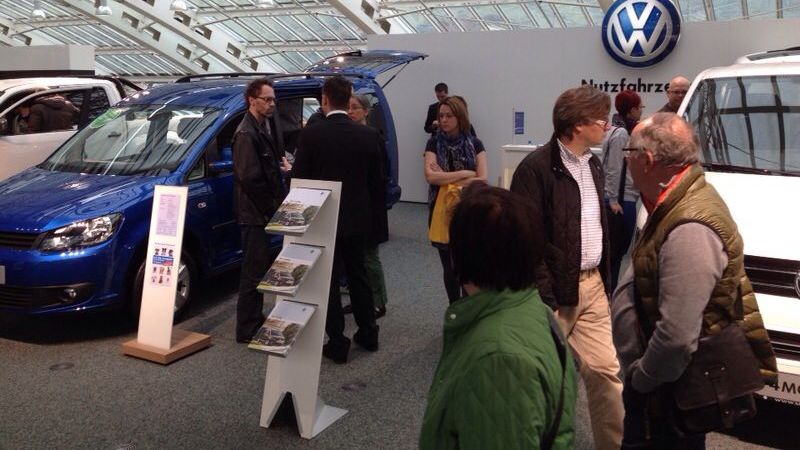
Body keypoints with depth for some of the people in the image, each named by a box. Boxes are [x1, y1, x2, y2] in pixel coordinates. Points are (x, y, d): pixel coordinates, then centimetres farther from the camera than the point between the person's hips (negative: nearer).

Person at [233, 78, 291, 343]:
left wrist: (281, 166, 4)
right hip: (255, 214, -10)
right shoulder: (246, 134, -16)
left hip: (263, 213, 10)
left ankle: (255, 322, 30)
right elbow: (250, 178, -22)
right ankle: (247, 330, 7)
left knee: (259, 270, 18)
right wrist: (272, 206, -15)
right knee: (254, 273, -3)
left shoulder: (261, 130, 15)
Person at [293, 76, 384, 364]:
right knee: (358, 275, 19)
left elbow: (299, 178, -9)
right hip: (358, 219, 4)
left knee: (329, 280, 6)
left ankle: (338, 344, 11)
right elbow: (377, 181, 3)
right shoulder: (369, 135, -3)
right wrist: (373, 210, 16)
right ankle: (368, 334, 28)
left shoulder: (311, 134, -13)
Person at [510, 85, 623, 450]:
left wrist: (604, 279, 16)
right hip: (556, 291, -7)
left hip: (592, 285, 7)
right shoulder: (537, 167, -16)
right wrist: (545, 299, -20)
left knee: (605, 369, 10)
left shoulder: (593, 164, 10)